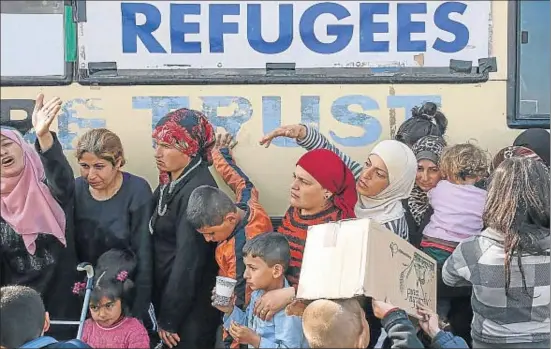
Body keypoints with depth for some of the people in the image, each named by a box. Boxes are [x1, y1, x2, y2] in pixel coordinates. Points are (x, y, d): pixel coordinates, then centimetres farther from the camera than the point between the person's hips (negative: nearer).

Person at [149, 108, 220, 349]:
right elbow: (160, 243, 8)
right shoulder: (171, 182, 7)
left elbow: (188, 259, -21)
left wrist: (169, 319, -17)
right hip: (167, 297, 8)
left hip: (190, 310, -8)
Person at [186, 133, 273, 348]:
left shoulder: (241, 246, -34)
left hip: (244, 320, -9)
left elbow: (240, 301, -29)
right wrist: (221, 155, 22)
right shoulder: (249, 206, -11)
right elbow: (243, 184, 13)